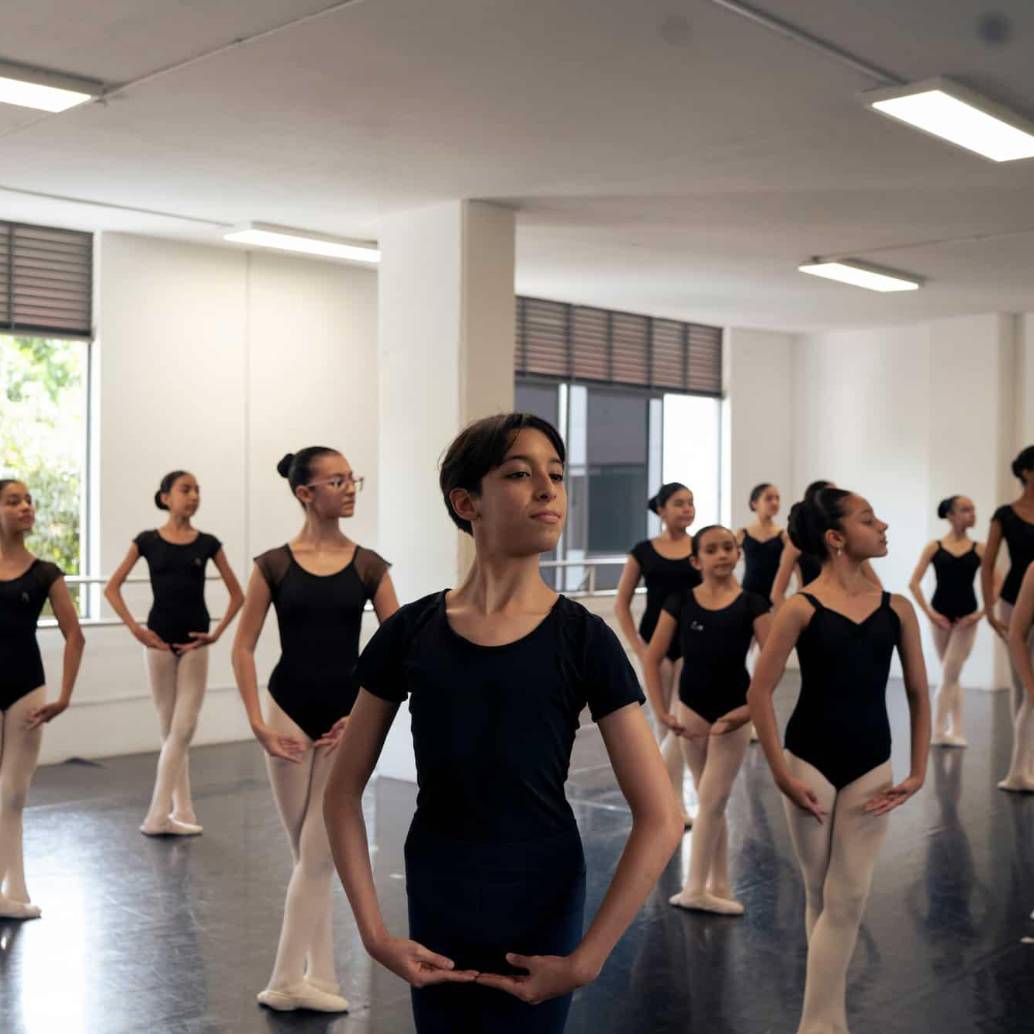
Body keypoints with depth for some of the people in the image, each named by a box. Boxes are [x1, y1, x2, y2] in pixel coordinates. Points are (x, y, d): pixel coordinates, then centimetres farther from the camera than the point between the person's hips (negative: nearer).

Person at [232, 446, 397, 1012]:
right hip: (289, 712, 0)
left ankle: (287, 979, 14)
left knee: (318, 853, 1)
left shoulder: (368, 565, 0)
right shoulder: (273, 564, -3)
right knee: (308, 854, 8)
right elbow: (242, 649, -1)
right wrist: (258, 723, -8)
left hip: (346, 717, 1)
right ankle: (320, 976, 20)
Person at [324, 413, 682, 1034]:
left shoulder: (583, 638, -12)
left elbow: (661, 821, -12)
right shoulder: (411, 632, -7)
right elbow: (345, 792, 1)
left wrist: (586, 960, -14)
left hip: (540, 909, -2)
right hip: (435, 907, 2)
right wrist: (375, 934, -6)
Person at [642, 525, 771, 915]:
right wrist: (661, 711, -7)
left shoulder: (751, 604, -7)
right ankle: (718, 887, 22)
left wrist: (751, 706, -18)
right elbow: (652, 659, -1)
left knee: (712, 802, 1)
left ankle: (697, 889, 12)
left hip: (733, 710, -2)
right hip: (691, 708, 2)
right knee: (709, 803, 12)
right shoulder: (680, 602, -3)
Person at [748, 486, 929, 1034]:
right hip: (810, 763, -3)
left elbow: (918, 695, 8)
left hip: (870, 767, 3)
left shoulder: (897, 608, 2)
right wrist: (781, 775, -10)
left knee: (848, 899, 1)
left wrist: (917, 772, 2)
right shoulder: (802, 608, -9)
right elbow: (759, 692, -7)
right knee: (820, 895, 9)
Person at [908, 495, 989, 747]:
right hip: (941, 616, 0)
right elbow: (914, 583, -2)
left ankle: (939, 731, 3)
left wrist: (982, 613, -8)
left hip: (966, 617, 0)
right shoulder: (934, 547, -2)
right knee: (950, 677, 9)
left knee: (949, 675, -4)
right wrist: (929, 613, -9)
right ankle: (956, 731, 17)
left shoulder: (979, 549, 0)